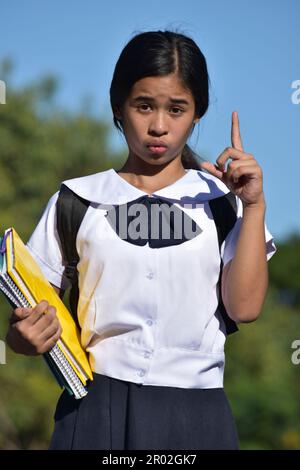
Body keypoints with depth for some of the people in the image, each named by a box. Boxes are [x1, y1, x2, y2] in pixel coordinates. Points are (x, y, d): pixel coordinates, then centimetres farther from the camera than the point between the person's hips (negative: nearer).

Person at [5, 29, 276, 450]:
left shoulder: (221, 199, 5)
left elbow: (245, 306, -6)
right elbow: (35, 313, 5)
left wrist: (254, 207, -9)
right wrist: (25, 336, -17)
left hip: (194, 413, 0)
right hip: (97, 405, 0)